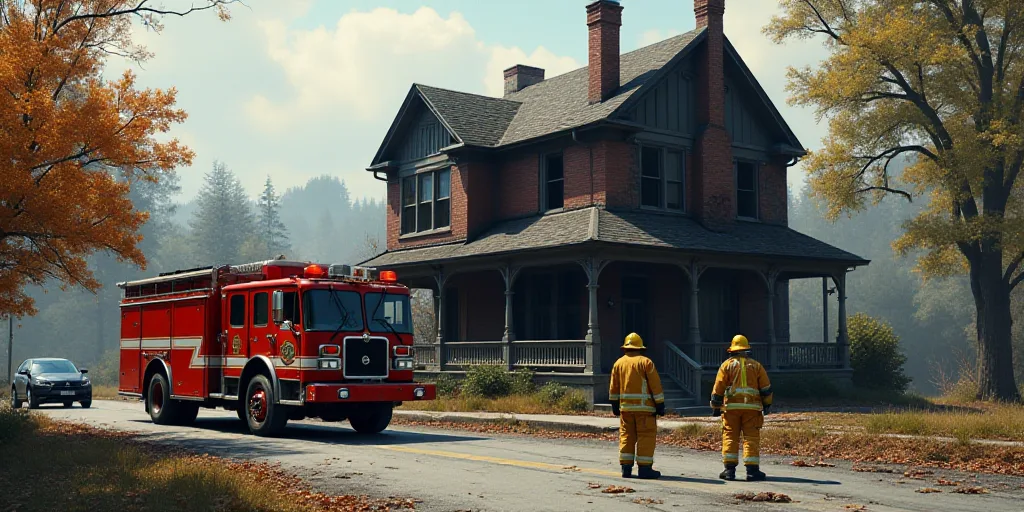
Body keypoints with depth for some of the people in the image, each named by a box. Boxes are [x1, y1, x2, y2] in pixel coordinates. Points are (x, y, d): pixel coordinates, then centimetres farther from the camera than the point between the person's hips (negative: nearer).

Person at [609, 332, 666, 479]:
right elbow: (655, 386, -6)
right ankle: (644, 469, -4)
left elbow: (613, 387, 12)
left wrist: (614, 404, 20)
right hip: (644, 407, -4)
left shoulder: (618, 363, 8)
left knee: (626, 436, 9)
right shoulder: (646, 362, -4)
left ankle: (626, 468, 7)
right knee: (646, 436, -1)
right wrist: (660, 405, -2)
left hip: (625, 407, 4)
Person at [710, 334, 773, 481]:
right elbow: (766, 388, 11)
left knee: (730, 437, 3)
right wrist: (767, 404, 22)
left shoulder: (727, 365, 7)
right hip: (752, 407, 1)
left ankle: (729, 469, -1)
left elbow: (718, 388, 2)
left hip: (731, 406, -1)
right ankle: (752, 470, -4)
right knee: (751, 437, 1)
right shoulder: (756, 365, 11)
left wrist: (715, 407, 8)